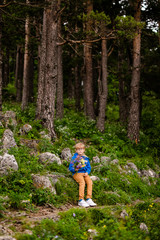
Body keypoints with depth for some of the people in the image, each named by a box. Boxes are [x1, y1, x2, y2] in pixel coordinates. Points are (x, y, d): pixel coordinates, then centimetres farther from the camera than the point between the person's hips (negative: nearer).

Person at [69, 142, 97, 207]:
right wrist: (74, 169, -20)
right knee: (82, 182, -33)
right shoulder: (74, 157, 4)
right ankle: (81, 200, -32)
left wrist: (87, 172, -3)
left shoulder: (86, 158, 16)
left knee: (90, 182, -26)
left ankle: (88, 199, -24)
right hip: (77, 173, -4)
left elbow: (89, 167, 19)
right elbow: (70, 167, 2)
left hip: (84, 173, 4)